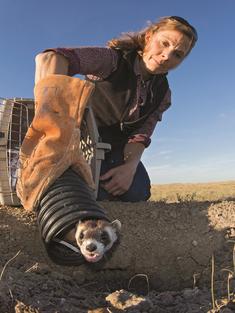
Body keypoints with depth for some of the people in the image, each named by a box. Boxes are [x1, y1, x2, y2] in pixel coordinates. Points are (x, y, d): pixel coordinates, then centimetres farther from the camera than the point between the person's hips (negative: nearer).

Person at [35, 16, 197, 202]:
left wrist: (130, 167, -31)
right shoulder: (114, 59, -22)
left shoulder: (162, 94, -3)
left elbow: (141, 135, -10)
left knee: (137, 192, -18)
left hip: (115, 147, 5)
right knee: (97, 192, -27)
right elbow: (49, 59, -38)